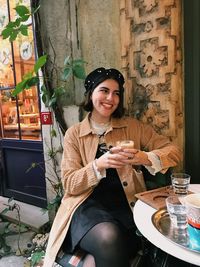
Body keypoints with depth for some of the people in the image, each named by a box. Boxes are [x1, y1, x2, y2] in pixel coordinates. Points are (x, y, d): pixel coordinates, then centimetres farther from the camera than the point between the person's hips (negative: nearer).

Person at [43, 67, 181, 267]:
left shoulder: (133, 127, 8)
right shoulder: (74, 134, 4)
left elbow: (173, 151, 6)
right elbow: (70, 185, -1)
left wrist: (145, 158, -16)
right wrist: (99, 164, -21)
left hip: (126, 204, 2)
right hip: (88, 205, -1)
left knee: (110, 247, -28)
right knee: (108, 237, -31)